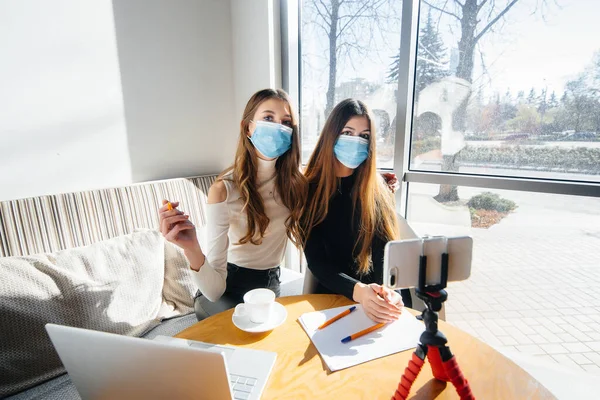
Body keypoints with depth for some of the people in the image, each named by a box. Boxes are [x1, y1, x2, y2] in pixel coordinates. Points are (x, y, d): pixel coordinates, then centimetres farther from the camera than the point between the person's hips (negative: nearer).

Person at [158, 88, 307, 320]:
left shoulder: (295, 182, -11)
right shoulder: (224, 190, -23)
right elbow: (214, 290, -26)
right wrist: (192, 250, -43)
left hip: (270, 287, 4)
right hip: (227, 290, -4)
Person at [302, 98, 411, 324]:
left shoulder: (379, 188, -2)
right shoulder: (310, 190, -5)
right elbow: (316, 261, -9)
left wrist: (391, 293, -29)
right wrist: (358, 291, -26)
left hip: (378, 293, 2)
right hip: (332, 294, -1)